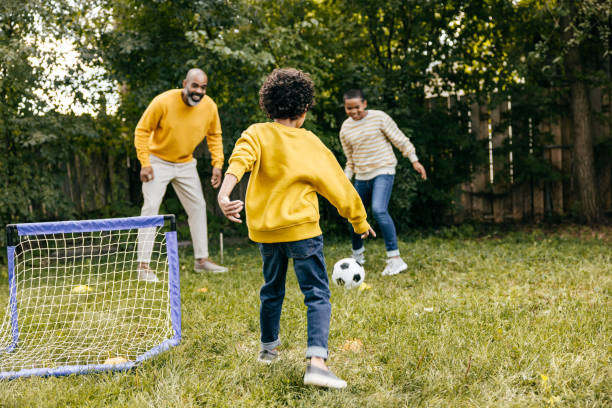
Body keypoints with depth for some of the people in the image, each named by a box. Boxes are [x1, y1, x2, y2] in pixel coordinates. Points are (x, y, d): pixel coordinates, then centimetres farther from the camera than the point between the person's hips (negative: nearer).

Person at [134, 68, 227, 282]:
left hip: (186, 164, 5)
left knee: (198, 206, 6)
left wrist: (217, 164, -4)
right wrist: (145, 163, -20)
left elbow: (214, 136, 6)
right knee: (151, 206, -13)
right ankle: (143, 265, -10)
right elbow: (142, 130, -15)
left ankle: (202, 259, 19)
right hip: (158, 161, -5)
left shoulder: (209, 106, -11)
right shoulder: (163, 102, -23)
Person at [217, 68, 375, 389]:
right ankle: (316, 360, -20)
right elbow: (339, 188, 7)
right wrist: (360, 222, 18)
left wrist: (224, 194, -37)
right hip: (301, 229, -3)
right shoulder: (311, 144, 1)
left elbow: (240, 160, -22)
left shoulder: (256, 134, 1)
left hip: (264, 229, 3)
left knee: (272, 291, 23)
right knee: (317, 295, -3)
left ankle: (268, 347, 39)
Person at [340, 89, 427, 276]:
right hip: (362, 177, 6)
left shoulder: (379, 118, -8)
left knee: (379, 210, -26)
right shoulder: (345, 129, 7)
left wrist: (414, 160, -6)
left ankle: (395, 259, -22)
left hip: (383, 172, -6)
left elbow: (400, 140, -3)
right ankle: (358, 256, 35)